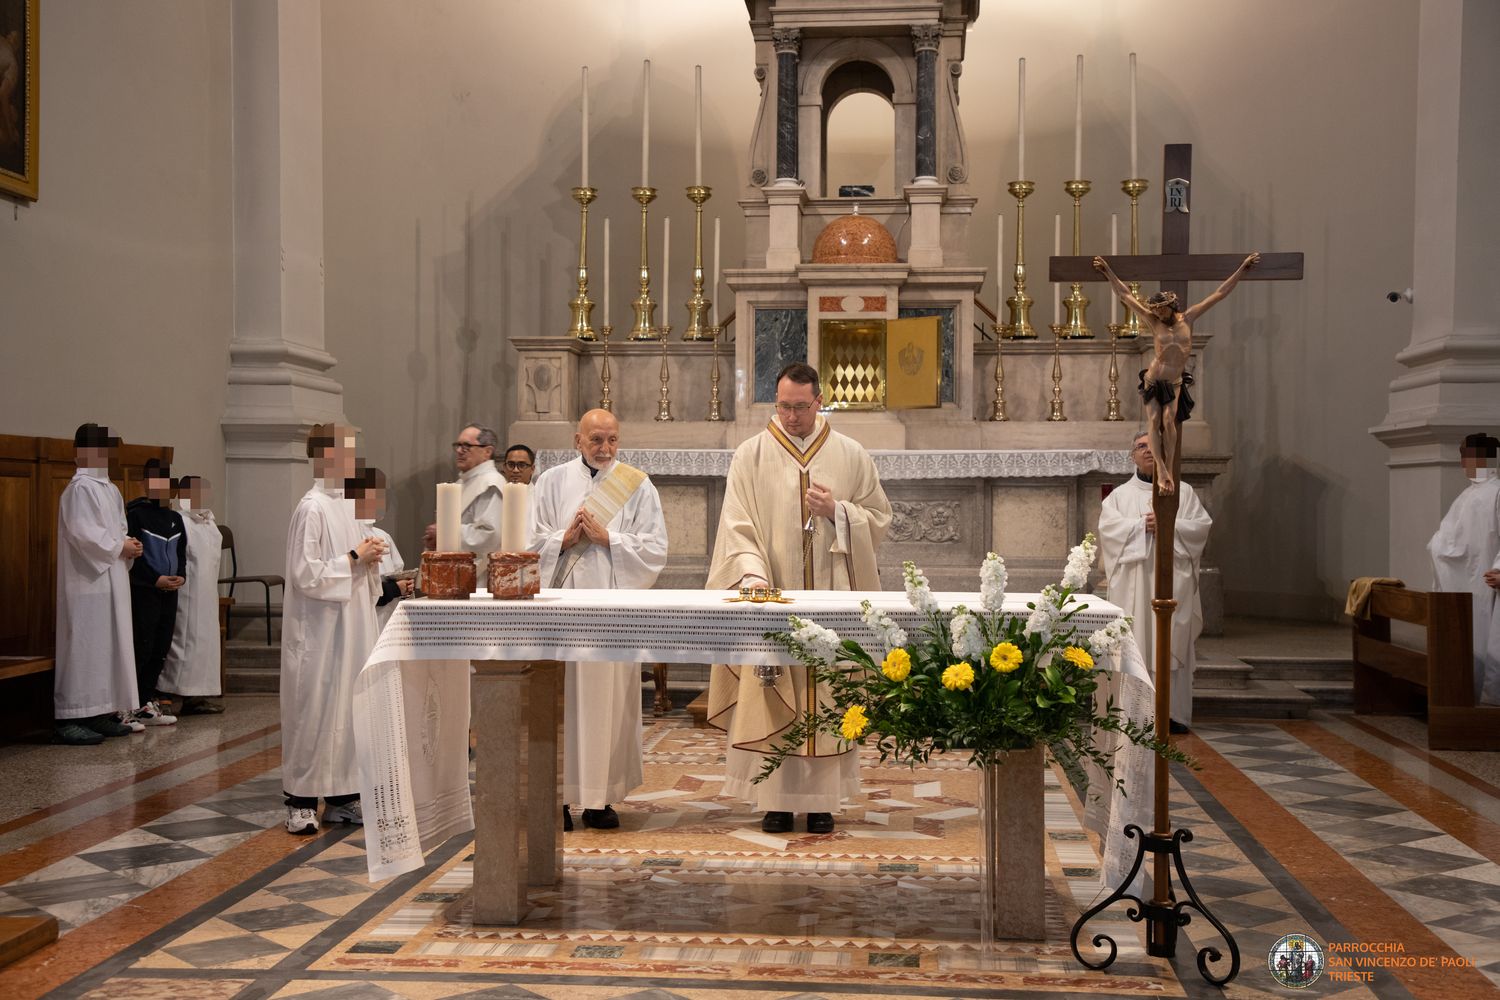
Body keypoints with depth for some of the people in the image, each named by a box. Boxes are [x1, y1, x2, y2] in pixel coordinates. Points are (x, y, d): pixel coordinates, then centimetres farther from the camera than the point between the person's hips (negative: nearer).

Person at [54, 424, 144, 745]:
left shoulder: (109, 489, 15)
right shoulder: (81, 487, -12)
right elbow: (82, 533, -21)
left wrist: (128, 544, 1)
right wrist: (119, 547, -13)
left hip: (111, 581, 9)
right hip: (88, 581, -9)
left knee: (110, 646, 10)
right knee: (84, 646, -8)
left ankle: (102, 713, 16)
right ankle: (70, 719, -4)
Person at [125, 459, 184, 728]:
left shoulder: (175, 518, 15)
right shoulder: (136, 514, -7)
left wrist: (181, 575, 2)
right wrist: (155, 579, -16)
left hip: (169, 592, 7)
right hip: (144, 592, -7)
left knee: (161, 650, 9)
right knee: (142, 649, -10)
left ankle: (146, 704, 17)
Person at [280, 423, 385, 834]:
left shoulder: (343, 504, 12)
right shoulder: (312, 508, -14)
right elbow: (305, 574, -19)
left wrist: (367, 557, 1)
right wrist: (355, 558, -15)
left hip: (349, 627, 8)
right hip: (320, 629, -8)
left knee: (346, 706, 10)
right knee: (315, 710, -2)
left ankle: (340, 796, 18)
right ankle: (302, 801, 9)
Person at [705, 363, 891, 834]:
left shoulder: (851, 456, 6)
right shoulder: (751, 455, 2)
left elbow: (878, 516, 9)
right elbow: (738, 526, -5)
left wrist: (836, 511, -10)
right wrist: (753, 575, -20)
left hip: (831, 599, 1)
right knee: (769, 700, 0)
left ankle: (822, 799, 12)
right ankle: (776, 799, 9)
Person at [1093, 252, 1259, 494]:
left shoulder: (1188, 318, 0)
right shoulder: (1154, 321, -2)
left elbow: (1219, 294, 3)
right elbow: (1126, 295, 1)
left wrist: (1242, 268, 4)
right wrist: (1108, 272, 1)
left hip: (1175, 382, 0)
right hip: (1153, 379, 0)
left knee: (1169, 419, -19)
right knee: (1154, 420, -14)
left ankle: (1169, 469, -15)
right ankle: (1161, 469, -18)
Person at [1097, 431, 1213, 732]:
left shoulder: (1183, 492, 14)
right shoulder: (1120, 494, 13)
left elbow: (1202, 524, 2)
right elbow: (1107, 525, -4)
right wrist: (1143, 525, -14)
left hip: (1172, 576, 0)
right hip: (1134, 581, 0)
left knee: (1172, 643, -3)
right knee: (1135, 643, -5)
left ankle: (1174, 713, -1)